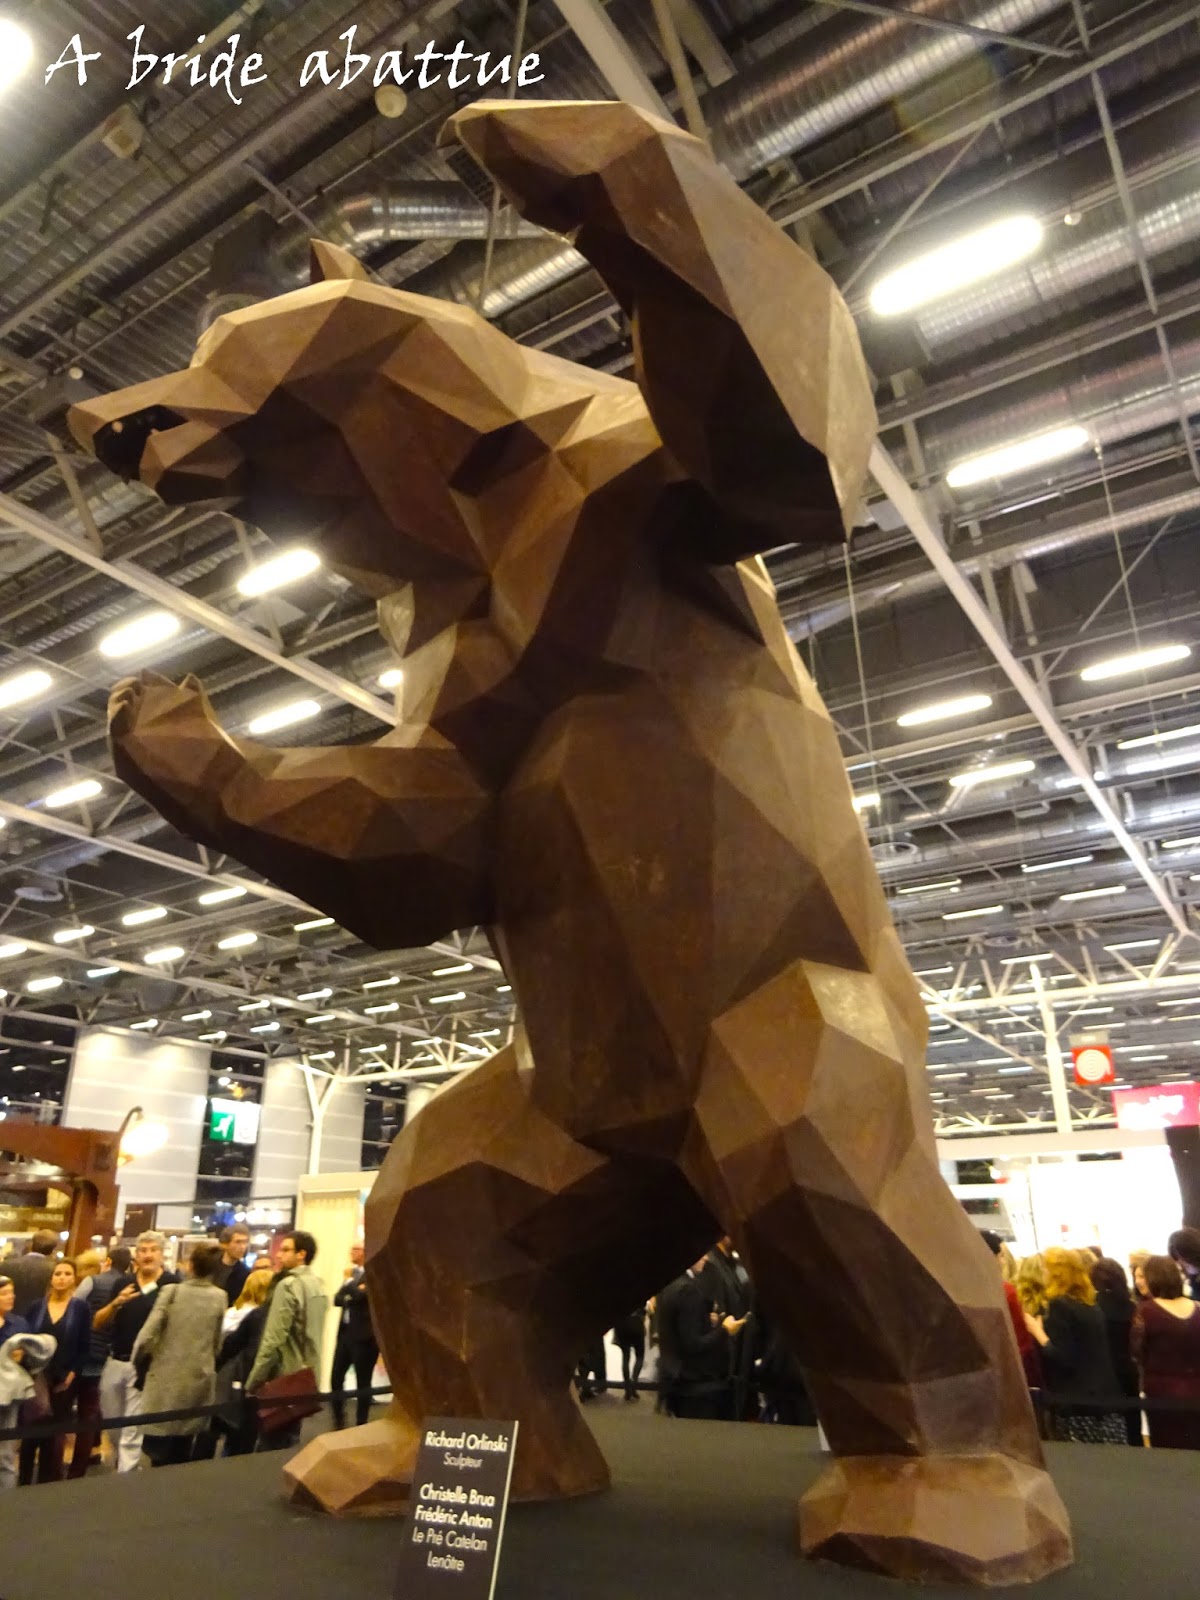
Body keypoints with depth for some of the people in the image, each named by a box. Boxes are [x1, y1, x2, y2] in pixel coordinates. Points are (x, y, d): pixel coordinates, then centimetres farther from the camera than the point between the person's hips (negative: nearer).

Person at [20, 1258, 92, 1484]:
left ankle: (49, 1482, 17)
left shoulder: (80, 1308, -1)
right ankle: (24, 1479, 17)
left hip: (64, 1381, -1)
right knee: (30, 1432, 4)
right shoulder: (37, 1306, 5)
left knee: (55, 1436, 7)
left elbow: (83, 1347, -2)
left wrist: (72, 1374, -10)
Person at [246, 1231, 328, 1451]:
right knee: (290, 1441, 18)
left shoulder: (288, 1286, -17)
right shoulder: (319, 1286, 10)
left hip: (283, 1379, -8)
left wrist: (253, 1381, -14)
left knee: (271, 1445, 1)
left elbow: (274, 1339, -20)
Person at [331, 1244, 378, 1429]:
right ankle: (339, 1421, 24)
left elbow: (359, 1296, -24)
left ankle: (361, 1425, 14)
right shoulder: (353, 1274, 16)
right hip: (345, 1332, 7)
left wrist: (348, 1280, -9)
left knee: (362, 1382, 3)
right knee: (336, 1379, 9)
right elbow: (337, 1300, 10)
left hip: (363, 1335, -7)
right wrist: (351, 1289, -9)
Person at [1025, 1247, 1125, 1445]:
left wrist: (1038, 1332, -8)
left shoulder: (1059, 1305, -14)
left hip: (1077, 1402, -8)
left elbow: (1061, 1358, -18)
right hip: (1104, 1396, 8)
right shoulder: (1091, 1304, 10)